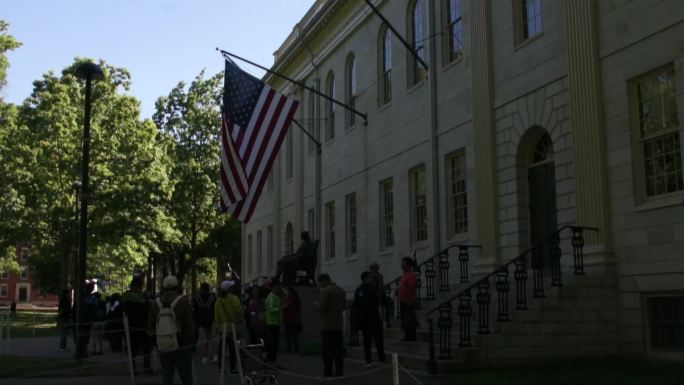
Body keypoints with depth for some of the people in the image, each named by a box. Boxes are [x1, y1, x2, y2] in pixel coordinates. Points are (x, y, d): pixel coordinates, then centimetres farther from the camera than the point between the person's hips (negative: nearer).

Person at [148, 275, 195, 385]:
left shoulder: (156, 303, 3)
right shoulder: (183, 301, -11)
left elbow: (150, 326, 8)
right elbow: (190, 325, -11)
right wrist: (192, 342, 3)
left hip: (163, 347, 4)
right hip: (182, 347, -4)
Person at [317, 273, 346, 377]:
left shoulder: (325, 291, -15)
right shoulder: (341, 290, 10)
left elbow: (321, 308, -16)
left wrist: (317, 304, 4)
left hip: (327, 326, -7)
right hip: (338, 325, 7)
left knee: (327, 350, -1)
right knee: (338, 350, 12)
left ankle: (328, 373, -1)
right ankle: (339, 372, 13)